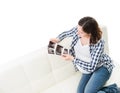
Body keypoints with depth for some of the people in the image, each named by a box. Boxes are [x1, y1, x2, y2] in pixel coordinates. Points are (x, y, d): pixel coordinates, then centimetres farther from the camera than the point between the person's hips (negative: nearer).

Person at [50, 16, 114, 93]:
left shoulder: (99, 43, -29)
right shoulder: (77, 30, -14)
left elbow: (91, 67, -27)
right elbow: (67, 33, 12)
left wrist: (72, 59, -23)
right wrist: (58, 39, -7)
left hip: (101, 67, -5)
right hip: (87, 69, 6)